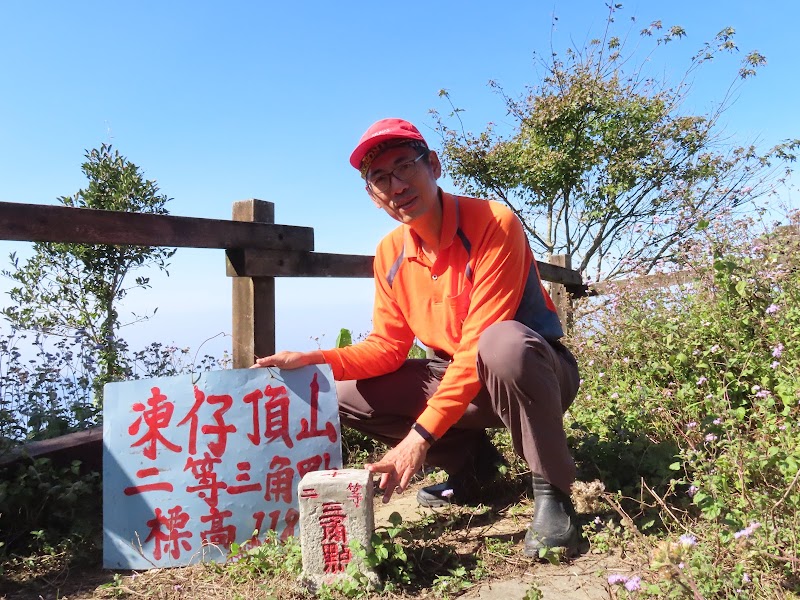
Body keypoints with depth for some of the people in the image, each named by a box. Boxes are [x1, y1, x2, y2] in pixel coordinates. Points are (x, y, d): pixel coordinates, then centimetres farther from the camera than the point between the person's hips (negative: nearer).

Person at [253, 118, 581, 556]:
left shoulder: (494, 224, -22)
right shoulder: (390, 253, -2)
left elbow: (479, 343, -28)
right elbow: (387, 349, 0)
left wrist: (421, 435, -31)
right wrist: (313, 360, -16)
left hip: (535, 372, -6)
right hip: (455, 377, 6)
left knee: (503, 343, -40)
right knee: (345, 394, -5)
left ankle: (551, 491, -16)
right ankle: (470, 462, 10)